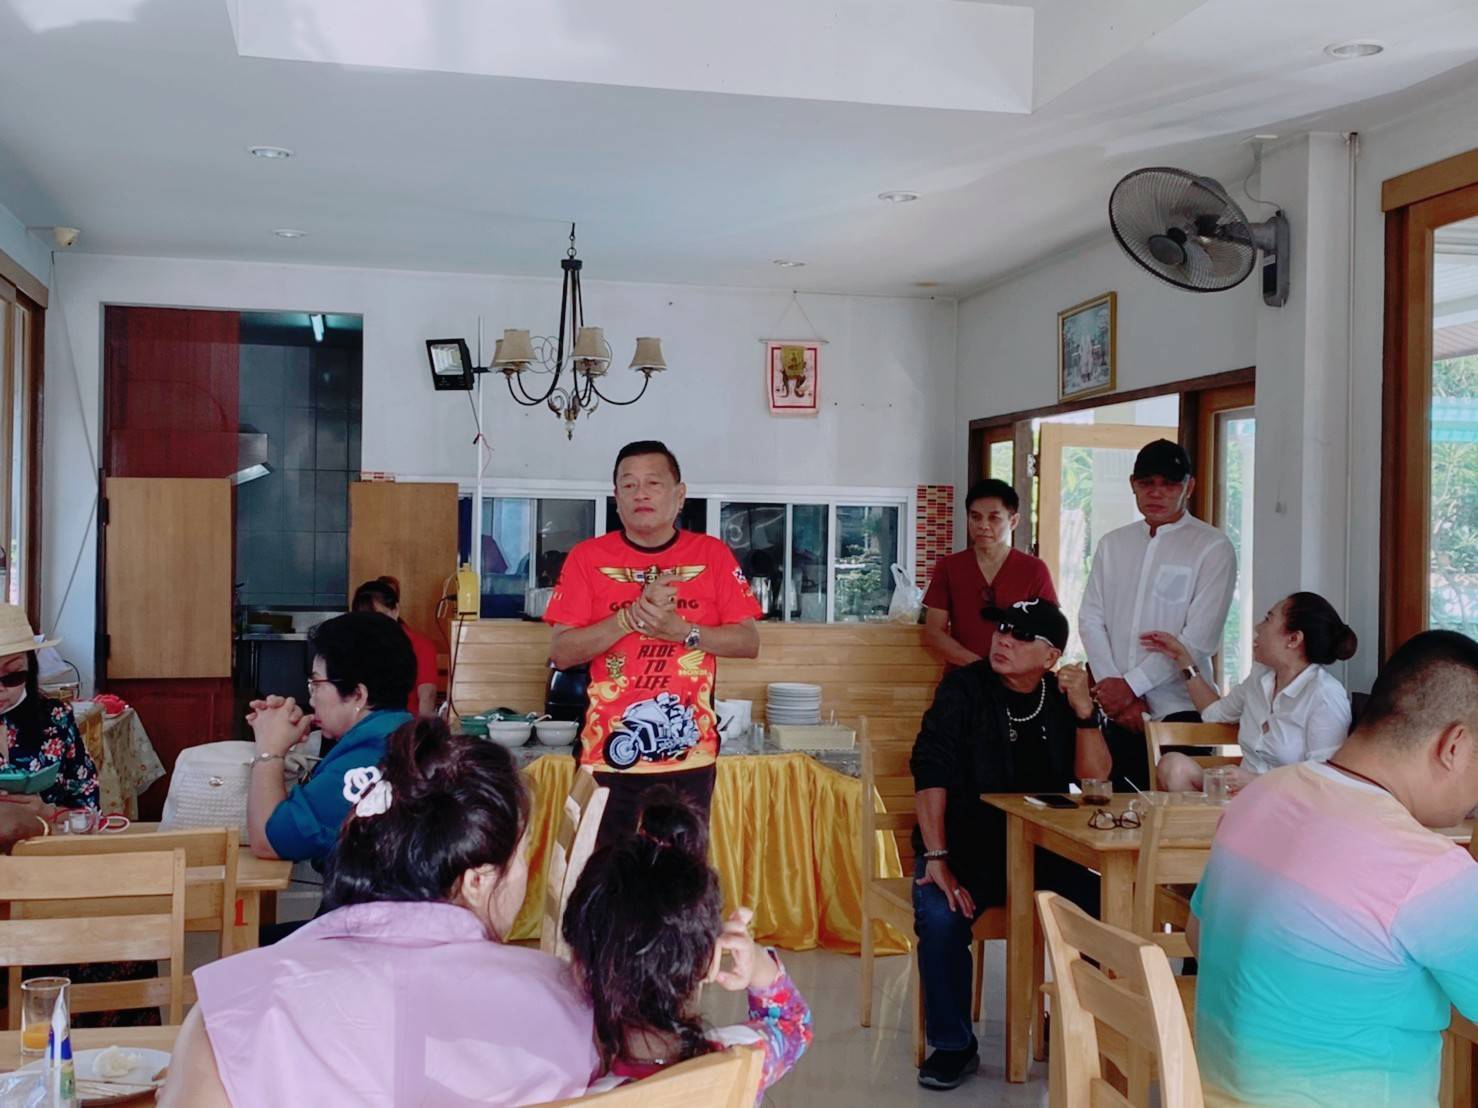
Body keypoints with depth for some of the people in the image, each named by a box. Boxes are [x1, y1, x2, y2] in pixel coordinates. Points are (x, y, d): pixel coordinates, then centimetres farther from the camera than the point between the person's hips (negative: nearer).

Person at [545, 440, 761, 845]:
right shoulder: (587, 557, 2)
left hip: (690, 755, 1)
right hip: (609, 754, -1)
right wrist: (633, 616, -16)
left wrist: (681, 631, -14)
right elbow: (560, 653, -4)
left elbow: (749, 642, 2)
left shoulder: (712, 555, 4)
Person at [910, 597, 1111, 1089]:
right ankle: (953, 1046, -8)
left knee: (1103, 908, -22)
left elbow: (1094, 779, -2)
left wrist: (1084, 711, -17)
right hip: (966, 843, -2)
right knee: (940, 915, -31)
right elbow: (931, 771, -13)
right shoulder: (964, 688, -3)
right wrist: (936, 859, -23)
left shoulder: (1063, 698, 6)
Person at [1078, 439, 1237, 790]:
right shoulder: (1112, 544, 14)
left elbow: (1199, 639, -10)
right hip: (1118, 714, 4)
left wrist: (1130, 685, -11)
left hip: (1180, 712, -4)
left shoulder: (1213, 547, -2)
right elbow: (1090, 619, 8)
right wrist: (1112, 687, -6)